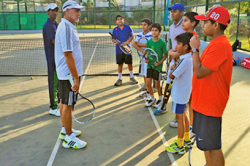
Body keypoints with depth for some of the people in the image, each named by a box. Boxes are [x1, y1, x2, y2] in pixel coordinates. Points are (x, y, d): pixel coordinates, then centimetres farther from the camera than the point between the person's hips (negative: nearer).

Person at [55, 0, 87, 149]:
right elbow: (68, 55, -25)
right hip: (69, 74, -10)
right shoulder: (66, 28, -20)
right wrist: (76, 78, -23)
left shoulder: (69, 27, 13)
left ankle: (65, 130, 33)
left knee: (64, 102, 18)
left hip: (66, 74, 10)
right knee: (67, 105, -1)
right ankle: (69, 138, 12)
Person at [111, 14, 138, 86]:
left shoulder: (128, 27, 0)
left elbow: (132, 36, -2)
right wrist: (115, 41, -16)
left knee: (129, 63, 8)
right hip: (119, 50, 1)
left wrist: (127, 42, -17)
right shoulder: (115, 30, 3)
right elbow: (113, 39, 6)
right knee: (120, 64, 6)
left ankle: (132, 77, 27)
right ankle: (120, 79, 17)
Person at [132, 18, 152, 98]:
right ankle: (146, 89, 28)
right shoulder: (139, 34, 7)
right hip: (142, 56, 6)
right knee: (144, 74, 15)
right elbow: (134, 44, -2)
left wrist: (140, 44, -10)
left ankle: (149, 91, 9)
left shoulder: (150, 35, -11)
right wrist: (141, 50, -17)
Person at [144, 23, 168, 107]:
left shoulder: (162, 43, -11)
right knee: (148, 84, 6)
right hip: (149, 65, 4)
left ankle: (160, 99, 31)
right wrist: (146, 59, -5)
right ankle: (152, 99, 28)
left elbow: (165, 55, -5)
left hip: (157, 66, -4)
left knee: (157, 85, 5)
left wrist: (160, 62, -18)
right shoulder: (149, 42, 1)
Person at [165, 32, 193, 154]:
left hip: (180, 94, -10)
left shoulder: (185, 60, -26)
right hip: (184, 92, 10)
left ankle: (179, 146, 15)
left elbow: (171, 76, -22)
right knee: (183, 115, 21)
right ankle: (187, 140, 36)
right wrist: (175, 65, -7)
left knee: (179, 118, 2)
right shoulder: (188, 57, 4)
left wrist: (172, 67, -6)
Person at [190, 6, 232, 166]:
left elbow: (199, 72, -24)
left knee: (213, 146, 4)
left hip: (210, 104, -10)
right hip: (204, 101, 10)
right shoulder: (217, 42, 11)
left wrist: (195, 49, -16)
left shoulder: (220, 45, -22)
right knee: (207, 144, 22)